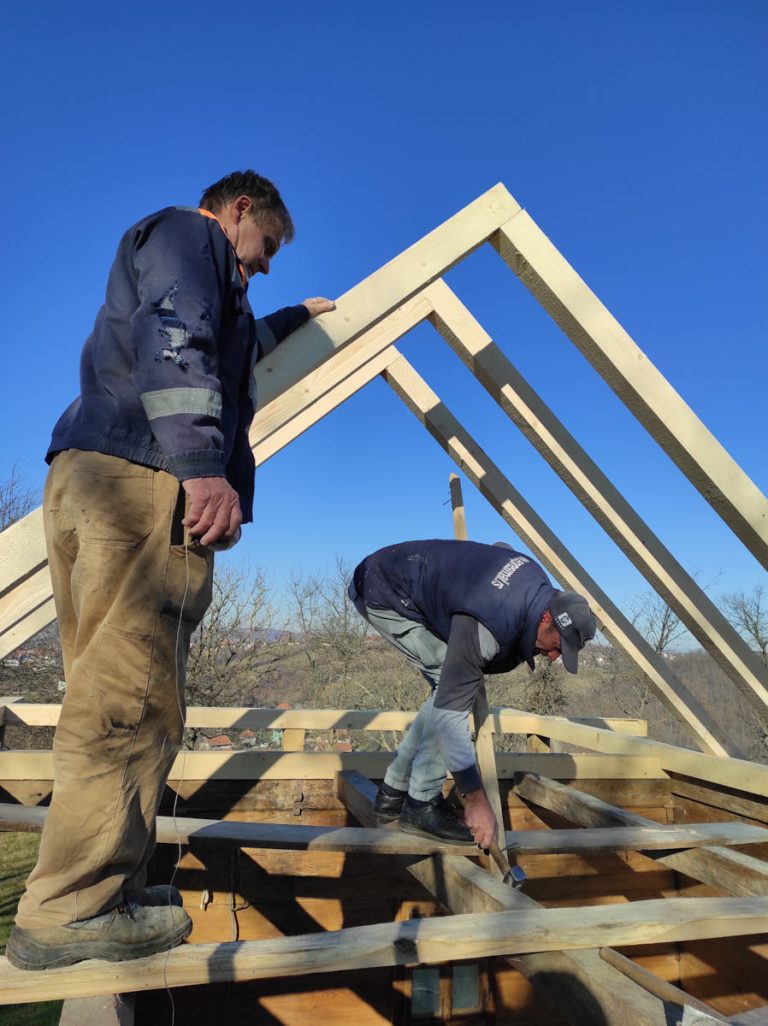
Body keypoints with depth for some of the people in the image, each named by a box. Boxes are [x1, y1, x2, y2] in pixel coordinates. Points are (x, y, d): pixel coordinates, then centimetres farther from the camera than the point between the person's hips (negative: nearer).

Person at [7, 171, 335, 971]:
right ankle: (72, 912, -4)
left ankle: (94, 891, 15)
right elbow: (176, 342, -13)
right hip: (145, 478, -10)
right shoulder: (188, 232, 8)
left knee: (109, 694, 7)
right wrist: (204, 465, -24)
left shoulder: (175, 256, 38)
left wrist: (295, 317, 68)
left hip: (91, 476, 10)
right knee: (128, 696, -10)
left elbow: (228, 344, 56)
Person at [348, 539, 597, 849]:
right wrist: (476, 801, -24)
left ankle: (393, 792, 13)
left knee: (448, 685, 4)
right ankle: (421, 805, -6)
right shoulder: (485, 629, -35)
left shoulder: (538, 581, -8)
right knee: (449, 684, -17)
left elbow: (499, 547, 15)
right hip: (384, 593, -9)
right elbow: (450, 710, -31)